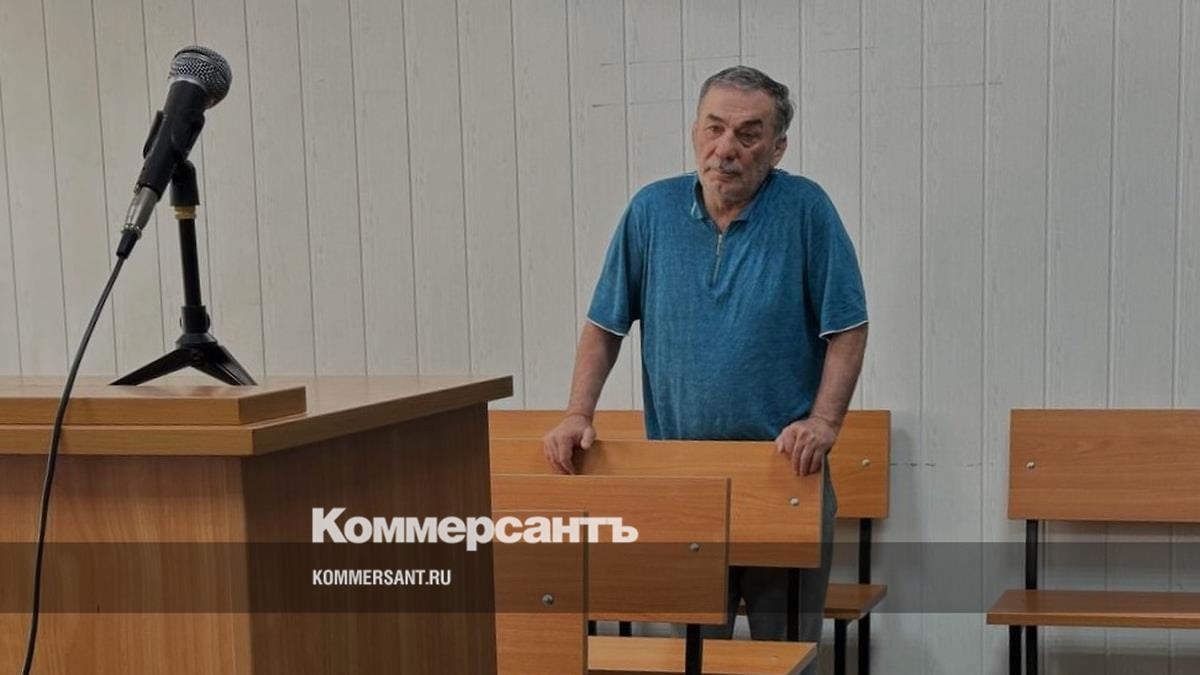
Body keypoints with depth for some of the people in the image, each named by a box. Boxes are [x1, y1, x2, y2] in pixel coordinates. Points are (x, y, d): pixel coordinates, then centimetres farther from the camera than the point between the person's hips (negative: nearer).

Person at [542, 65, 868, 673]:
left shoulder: (805, 209, -6)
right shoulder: (653, 210, 1)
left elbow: (846, 329, -5)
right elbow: (606, 324, 7)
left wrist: (823, 423, -17)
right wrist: (577, 415, -4)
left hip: (784, 471, -2)